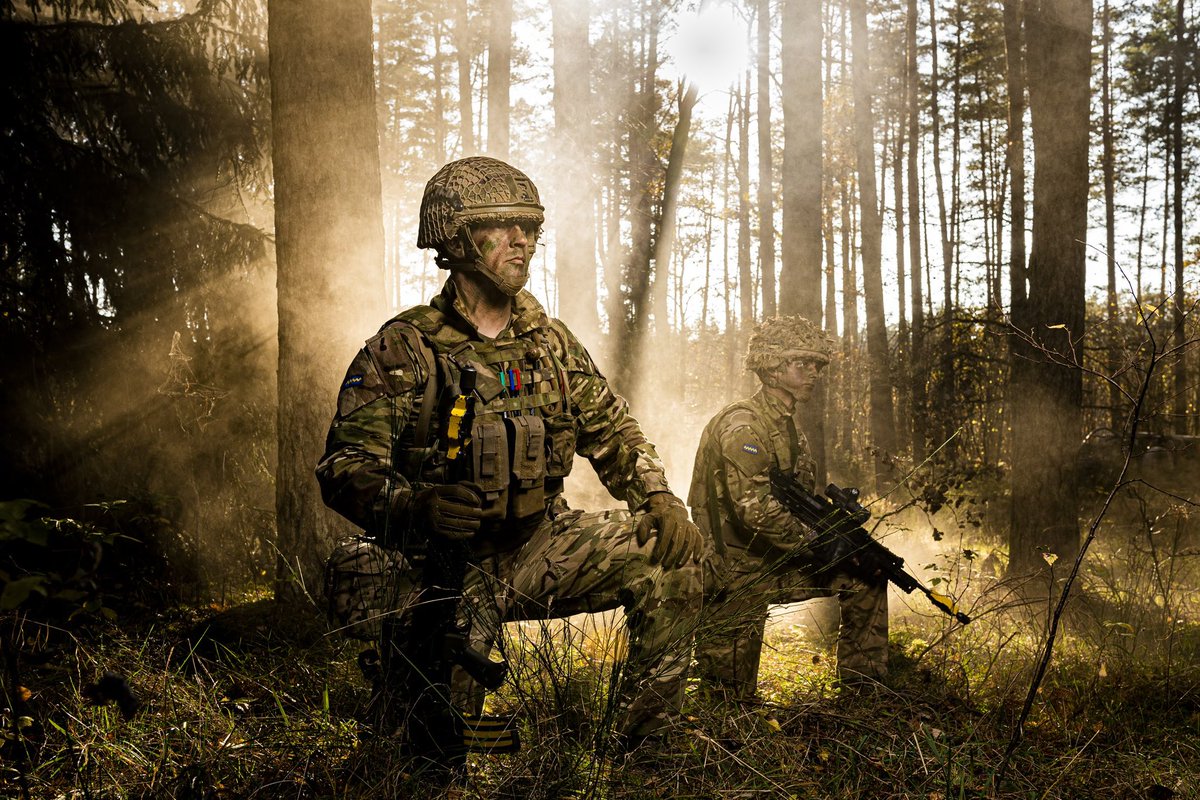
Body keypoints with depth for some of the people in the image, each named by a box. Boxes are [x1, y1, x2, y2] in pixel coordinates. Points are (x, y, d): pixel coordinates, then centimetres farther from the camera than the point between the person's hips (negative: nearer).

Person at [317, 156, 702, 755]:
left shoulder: (551, 342, 10)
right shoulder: (402, 350, -7)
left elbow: (612, 431, 16)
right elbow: (345, 468, -13)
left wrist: (658, 498, -3)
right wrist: (416, 503, -34)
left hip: (538, 547, 5)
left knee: (670, 555, -9)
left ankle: (644, 745, 2)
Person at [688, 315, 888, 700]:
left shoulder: (790, 429, 13)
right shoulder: (743, 424, -18)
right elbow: (753, 507, -28)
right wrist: (815, 542, -22)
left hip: (777, 562, 9)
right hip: (733, 571, -9)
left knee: (864, 575, 4)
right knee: (731, 696, -4)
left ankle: (864, 685, 12)